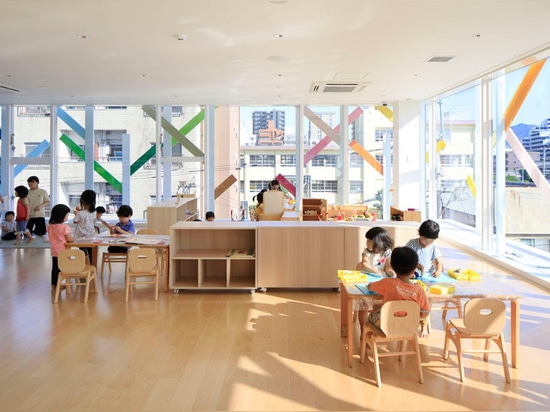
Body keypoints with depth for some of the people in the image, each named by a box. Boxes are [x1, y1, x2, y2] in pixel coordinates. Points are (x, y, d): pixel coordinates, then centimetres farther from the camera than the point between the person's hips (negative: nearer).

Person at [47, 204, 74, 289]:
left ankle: (53, 284, 24)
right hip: (62, 251, -7)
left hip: (54, 251, 7)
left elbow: (52, 237, 11)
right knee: (60, 268, 3)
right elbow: (69, 239, -16)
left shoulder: (50, 226, 2)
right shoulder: (65, 227, -19)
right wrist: (73, 238, 6)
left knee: (55, 267, 16)